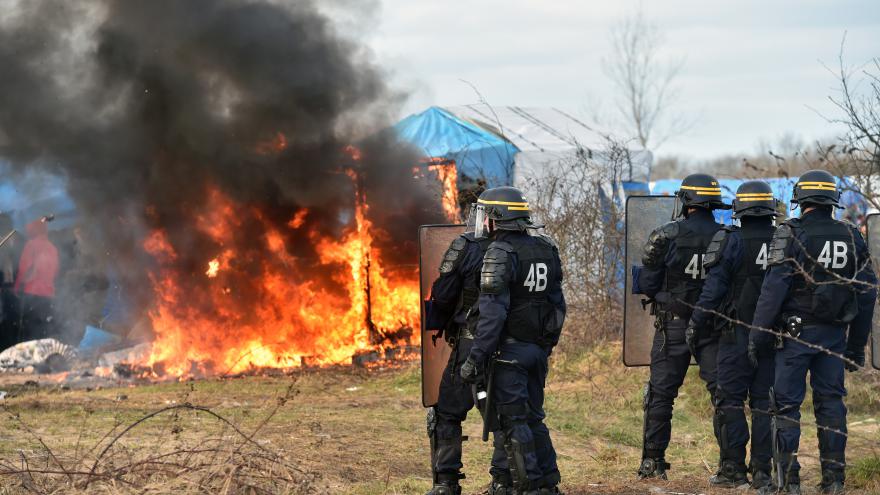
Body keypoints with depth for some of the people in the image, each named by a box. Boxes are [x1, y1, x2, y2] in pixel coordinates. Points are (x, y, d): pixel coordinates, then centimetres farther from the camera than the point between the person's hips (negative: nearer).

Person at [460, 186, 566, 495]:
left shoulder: (500, 254, -15)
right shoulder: (546, 250, 9)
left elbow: (492, 311, -21)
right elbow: (557, 304, 13)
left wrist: (477, 356, -20)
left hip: (509, 349, -7)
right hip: (539, 349, 7)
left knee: (513, 420, -2)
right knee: (533, 417, 15)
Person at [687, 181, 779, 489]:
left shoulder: (731, 241, -8)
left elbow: (714, 287, -9)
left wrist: (696, 324, 1)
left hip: (737, 334, -4)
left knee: (730, 400, 2)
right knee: (765, 403, 7)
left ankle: (733, 469, 0)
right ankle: (762, 471, 6)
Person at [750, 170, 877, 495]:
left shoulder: (791, 234, -9)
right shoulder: (851, 237, 6)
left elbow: (774, 289, -13)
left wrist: (758, 335, -8)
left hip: (797, 332, -4)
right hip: (835, 334, 4)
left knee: (786, 404, 1)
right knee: (831, 402, 10)